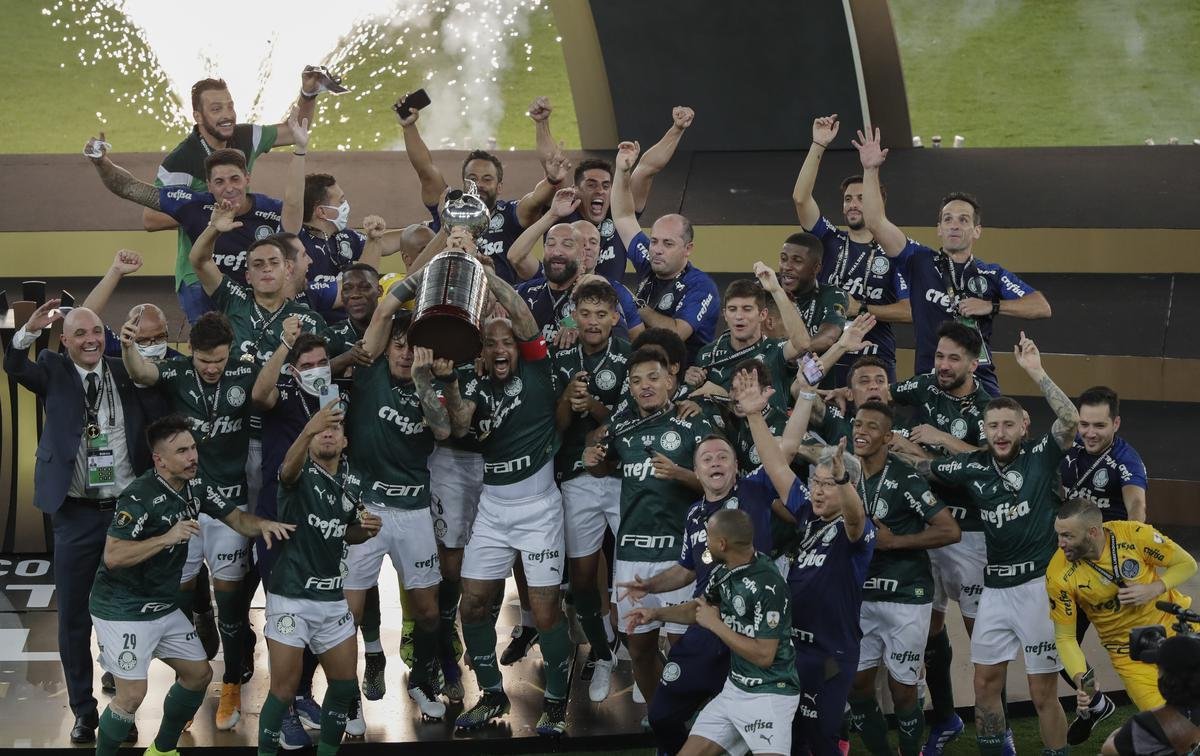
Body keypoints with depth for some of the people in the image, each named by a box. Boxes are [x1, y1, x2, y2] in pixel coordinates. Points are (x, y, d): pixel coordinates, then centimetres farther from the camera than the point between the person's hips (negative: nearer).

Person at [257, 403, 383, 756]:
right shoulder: (302, 474, -11)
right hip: (291, 597, -6)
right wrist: (308, 431, -58)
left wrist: (365, 530, -1)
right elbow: (288, 470, -38)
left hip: (332, 598, 6)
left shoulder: (352, 482, 7)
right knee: (285, 688, -6)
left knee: (346, 684, 9)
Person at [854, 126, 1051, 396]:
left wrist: (992, 306, -3)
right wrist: (871, 171, -4)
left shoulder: (992, 275, 12)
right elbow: (876, 223, 2)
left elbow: (1042, 307, 6)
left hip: (981, 381, 1)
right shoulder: (920, 262, 11)